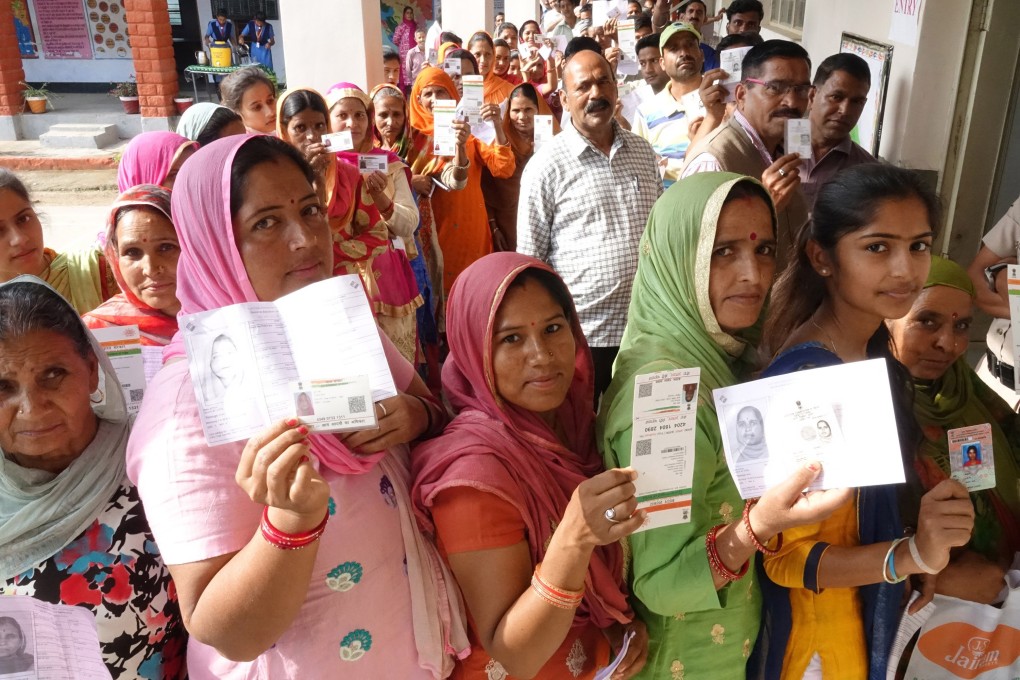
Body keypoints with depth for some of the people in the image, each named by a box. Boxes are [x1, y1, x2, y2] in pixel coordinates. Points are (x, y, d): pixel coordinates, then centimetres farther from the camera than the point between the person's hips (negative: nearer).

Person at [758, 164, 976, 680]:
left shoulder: (877, 355, -4)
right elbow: (785, 556, -24)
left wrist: (925, 560, -1)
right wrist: (911, 555, -36)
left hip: (877, 609, 7)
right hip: (819, 628, -7)